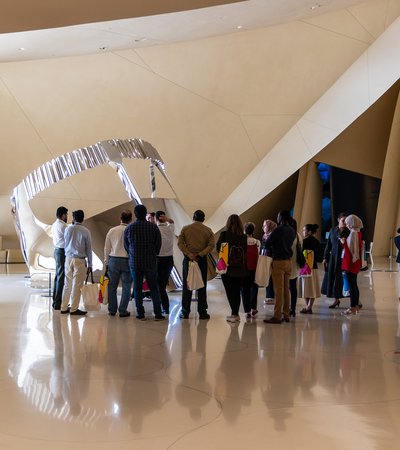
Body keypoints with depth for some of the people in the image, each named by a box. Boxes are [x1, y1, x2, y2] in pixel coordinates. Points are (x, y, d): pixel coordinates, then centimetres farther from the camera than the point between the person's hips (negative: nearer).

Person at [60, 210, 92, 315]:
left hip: (68, 258, 3)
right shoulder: (86, 231, -6)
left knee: (67, 284, 11)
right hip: (80, 260, -3)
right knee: (77, 285, 2)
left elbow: (65, 244, 10)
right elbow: (89, 249, -3)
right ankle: (74, 309, 5)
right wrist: (89, 265, 3)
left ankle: (64, 307, 16)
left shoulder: (68, 229, 1)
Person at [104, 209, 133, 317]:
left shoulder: (112, 231, 1)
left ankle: (112, 310, 18)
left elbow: (107, 248, 7)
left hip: (113, 260, 3)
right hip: (127, 261, -3)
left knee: (112, 286, 13)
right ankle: (123, 311, 9)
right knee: (126, 287, 8)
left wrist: (106, 263, 16)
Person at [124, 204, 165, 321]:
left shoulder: (129, 228, -3)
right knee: (154, 288, 7)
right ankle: (158, 314, 3)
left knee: (137, 289, 7)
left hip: (135, 262, 0)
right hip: (151, 262, 0)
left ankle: (140, 314, 7)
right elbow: (158, 244, 1)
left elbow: (125, 245, 7)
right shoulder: (153, 227, -5)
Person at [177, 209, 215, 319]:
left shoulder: (185, 229, 3)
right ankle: (202, 312, 5)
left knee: (186, 286, 6)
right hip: (202, 260, 0)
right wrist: (200, 255, -13)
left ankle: (185, 312, 6)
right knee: (202, 287, 5)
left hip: (188, 259, 0)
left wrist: (188, 254, -14)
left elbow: (180, 243, -8)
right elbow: (211, 245, -8)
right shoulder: (208, 230, 3)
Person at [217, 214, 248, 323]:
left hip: (227, 267, -3)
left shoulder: (225, 234, -8)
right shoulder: (243, 236, -2)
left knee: (230, 291, 2)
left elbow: (218, 248, -3)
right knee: (237, 291, 10)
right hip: (240, 268, 3)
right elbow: (245, 250, 2)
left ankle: (234, 314, -5)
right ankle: (235, 314, 14)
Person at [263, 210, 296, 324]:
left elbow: (266, 244, -12)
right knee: (286, 289, 11)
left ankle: (277, 316, -5)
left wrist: (272, 250, 7)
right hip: (289, 260, 7)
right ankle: (286, 314, 15)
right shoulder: (292, 231, 9)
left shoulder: (278, 230, -13)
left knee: (279, 289, -6)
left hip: (278, 261, -7)